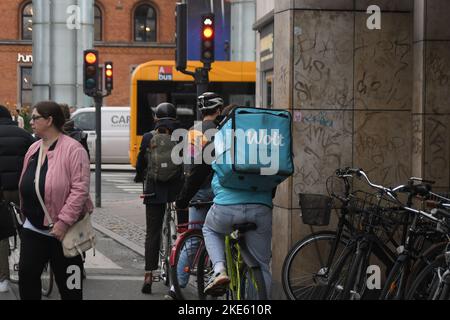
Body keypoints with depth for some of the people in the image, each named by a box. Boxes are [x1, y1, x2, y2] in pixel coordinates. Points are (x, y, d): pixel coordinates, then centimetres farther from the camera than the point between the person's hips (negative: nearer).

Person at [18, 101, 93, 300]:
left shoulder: (72, 149, -14)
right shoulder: (33, 149, 10)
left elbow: (80, 189, -21)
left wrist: (64, 221, -23)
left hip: (63, 231, -7)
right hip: (33, 228, 7)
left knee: (67, 283, 4)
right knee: (26, 275, 4)